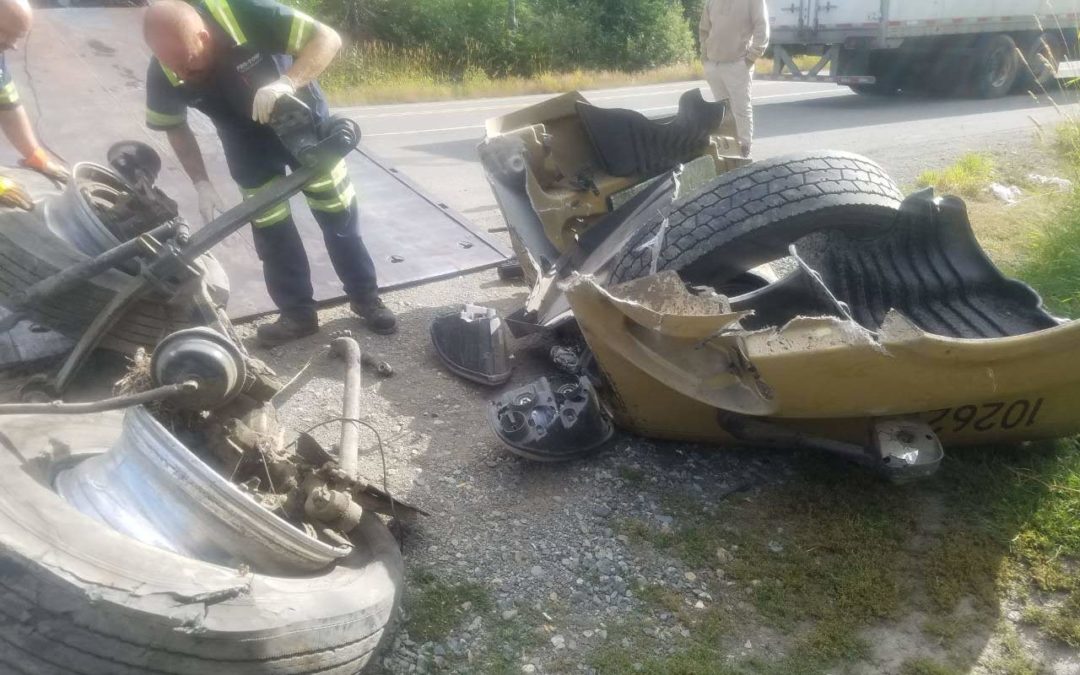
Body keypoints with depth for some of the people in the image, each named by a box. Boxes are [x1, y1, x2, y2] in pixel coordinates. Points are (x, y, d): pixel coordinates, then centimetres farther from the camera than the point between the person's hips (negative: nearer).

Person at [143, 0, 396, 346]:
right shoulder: (163, 74, -24)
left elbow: (328, 39, -32)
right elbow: (175, 127, -5)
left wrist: (287, 83, -47)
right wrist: (202, 184, -12)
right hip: (248, 143, 2)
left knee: (339, 212, 3)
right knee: (271, 228, 2)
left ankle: (365, 296, 18)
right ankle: (299, 314, 16)